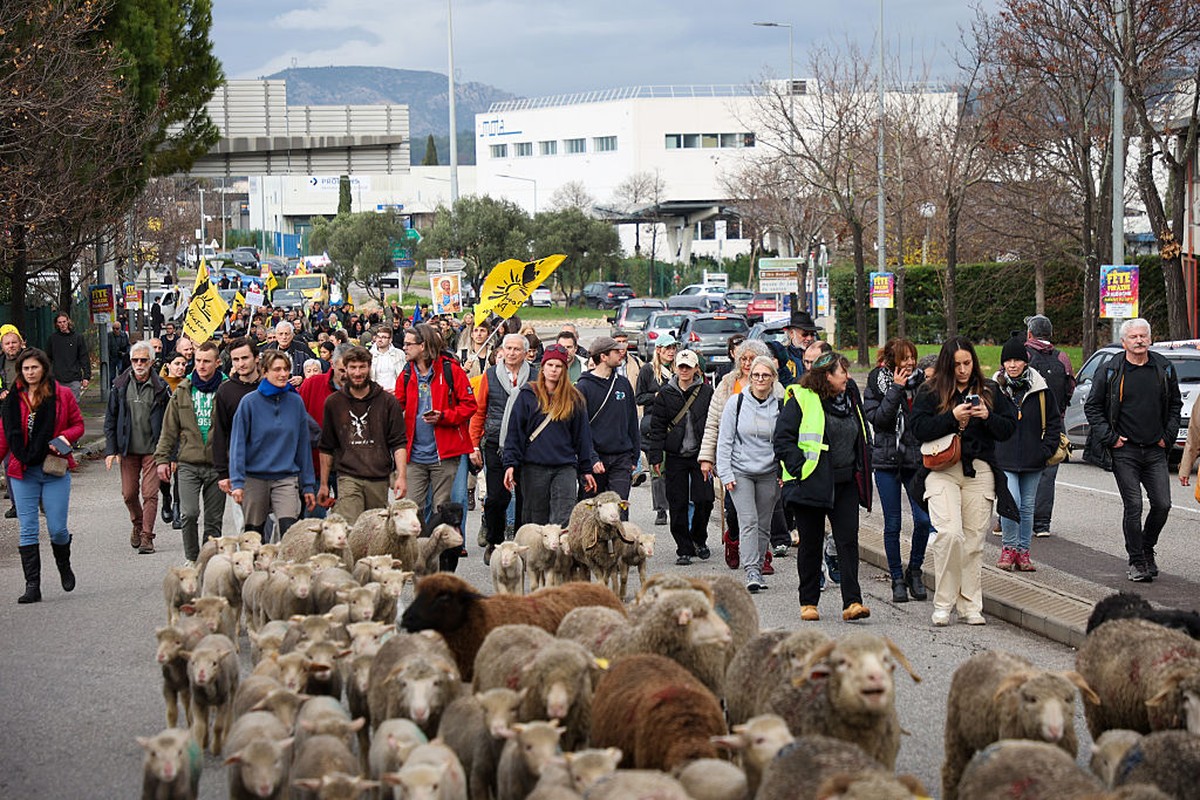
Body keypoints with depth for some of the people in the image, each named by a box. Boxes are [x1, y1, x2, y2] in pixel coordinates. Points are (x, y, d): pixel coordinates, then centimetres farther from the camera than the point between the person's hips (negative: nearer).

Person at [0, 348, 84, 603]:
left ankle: (64, 567, 31)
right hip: (22, 472, 2)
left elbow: (78, 425, 7)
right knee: (27, 531, 0)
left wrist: (65, 437, -12)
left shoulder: (62, 395, -1)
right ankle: (32, 586, 2)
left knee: (57, 529, 0)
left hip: (54, 470, -2)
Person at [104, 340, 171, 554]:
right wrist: (111, 450, 0)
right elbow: (110, 420, 7)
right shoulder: (120, 386, 3)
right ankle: (137, 525, 34)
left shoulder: (160, 388, -2)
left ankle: (147, 536, -2)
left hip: (152, 449, -2)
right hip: (128, 449, 2)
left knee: (150, 494, -7)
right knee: (129, 494, 9)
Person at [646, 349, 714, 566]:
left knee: (704, 500, -7)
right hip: (675, 457, 1)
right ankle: (684, 549, 9)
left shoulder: (707, 392, 2)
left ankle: (698, 539, 19)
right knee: (678, 505, 0)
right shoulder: (665, 394, 4)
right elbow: (657, 428, 6)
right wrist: (655, 457, -1)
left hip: (700, 456, -1)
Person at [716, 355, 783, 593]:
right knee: (748, 521, -14)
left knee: (764, 525, 6)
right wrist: (725, 473, -5)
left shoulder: (780, 406, 2)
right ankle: (752, 572, -19)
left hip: (769, 473, 2)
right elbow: (725, 441, 1)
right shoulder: (736, 403, -1)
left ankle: (758, 569, 18)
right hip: (740, 472, -2)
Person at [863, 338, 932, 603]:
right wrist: (896, 390, -16)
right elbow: (877, 418, -14)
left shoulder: (921, 382, 6)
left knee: (923, 519, -10)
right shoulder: (876, 385, 0)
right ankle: (897, 579, 14)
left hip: (917, 460, 1)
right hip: (887, 461, -1)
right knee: (893, 524, 3)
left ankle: (914, 570, 11)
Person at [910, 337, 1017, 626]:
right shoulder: (930, 391, 3)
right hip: (943, 470, -3)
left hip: (979, 472, 3)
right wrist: (952, 417, -17)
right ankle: (943, 605, -6)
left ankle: (970, 606, 11)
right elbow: (919, 428, -7)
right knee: (950, 533, -17)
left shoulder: (989, 391, 12)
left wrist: (988, 417, -9)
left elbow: (1009, 428, 10)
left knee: (974, 540, 3)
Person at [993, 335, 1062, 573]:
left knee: (1027, 506, 8)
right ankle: (1009, 548, 2)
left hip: (1033, 460, 2)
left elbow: (1054, 419, 11)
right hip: (1003, 458, -2)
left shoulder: (1040, 388, 2)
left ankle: (1023, 553, 17)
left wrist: (1047, 448, 1)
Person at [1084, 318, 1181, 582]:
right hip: (1124, 450, -3)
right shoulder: (1110, 370, -3)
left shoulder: (1163, 368, 6)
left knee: (1162, 504, -2)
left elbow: (1175, 404, 18)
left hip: (1155, 451, 3)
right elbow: (1092, 407, 3)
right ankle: (1136, 561, 5)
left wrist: (1168, 436, 7)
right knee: (1133, 507, -6)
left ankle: (1147, 548, 22)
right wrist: (1110, 437, -6)